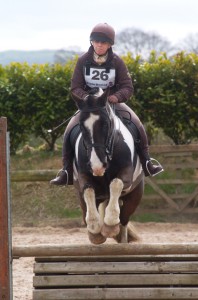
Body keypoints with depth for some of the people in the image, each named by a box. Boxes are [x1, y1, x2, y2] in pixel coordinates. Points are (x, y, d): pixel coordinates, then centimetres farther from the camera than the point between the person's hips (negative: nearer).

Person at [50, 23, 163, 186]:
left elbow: (128, 88, -10)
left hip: (113, 102, 0)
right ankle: (67, 171, -8)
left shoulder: (117, 62, -8)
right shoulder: (83, 61, -7)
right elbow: (75, 87, -6)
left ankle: (146, 162, -5)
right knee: (70, 130, -19)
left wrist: (116, 96, -32)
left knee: (137, 125, -21)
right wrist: (86, 97, -28)